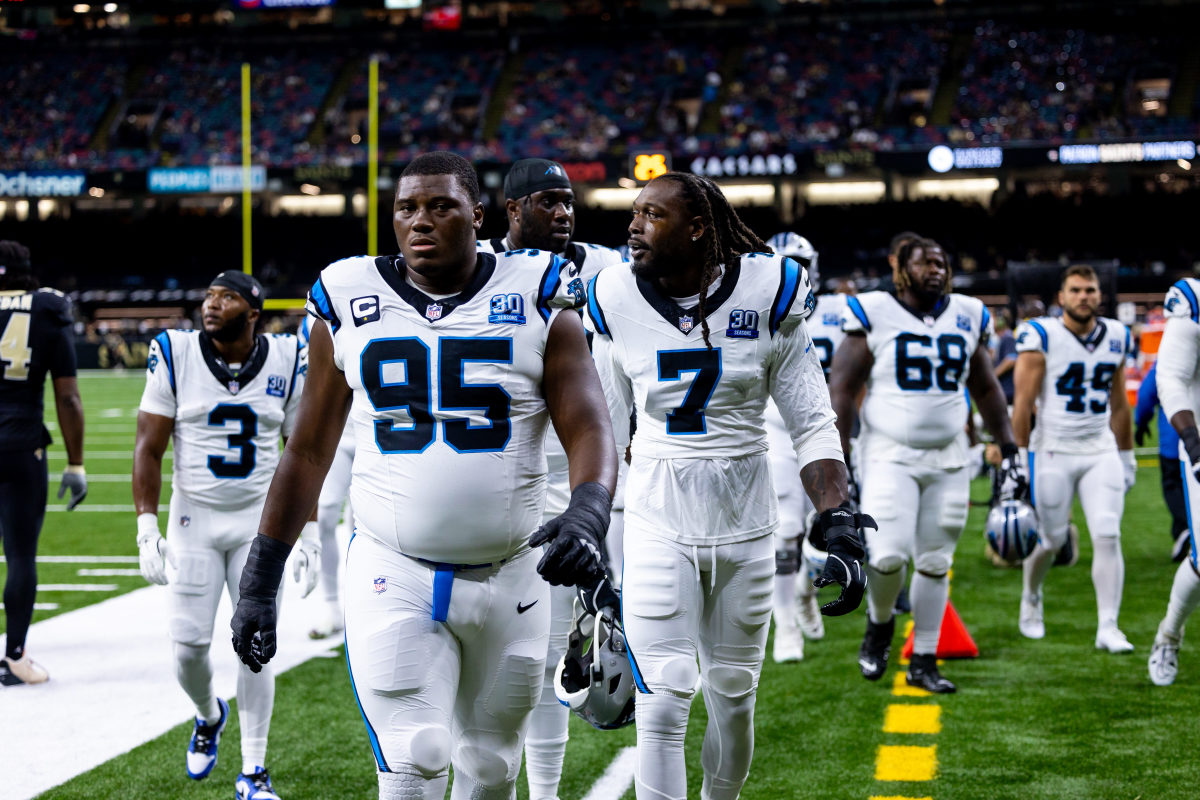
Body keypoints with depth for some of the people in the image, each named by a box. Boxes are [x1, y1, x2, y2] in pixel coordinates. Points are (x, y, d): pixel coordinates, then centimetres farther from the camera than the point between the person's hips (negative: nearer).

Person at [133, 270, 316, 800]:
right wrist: (147, 531, -10)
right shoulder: (176, 356, -6)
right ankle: (209, 716, 35)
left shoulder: (286, 363, -3)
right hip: (193, 518, 0)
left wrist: (309, 533, 1)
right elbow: (149, 449, -4)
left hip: (260, 519, 0)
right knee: (189, 646, 0)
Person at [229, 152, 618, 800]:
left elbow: (588, 429, -9)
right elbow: (308, 452, 9)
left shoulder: (537, 301, -2)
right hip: (392, 577, -1)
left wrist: (586, 514, -31)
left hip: (509, 577, 1)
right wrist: (258, 582, 8)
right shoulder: (349, 304, 2)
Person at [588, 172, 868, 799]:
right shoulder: (617, 303, -4)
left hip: (744, 526, 1)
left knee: (733, 701, 12)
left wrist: (840, 530, -11)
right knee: (664, 704, -9)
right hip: (656, 527, 0)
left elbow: (813, 425, -3)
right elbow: (604, 432, 7)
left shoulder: (766, 296, -8)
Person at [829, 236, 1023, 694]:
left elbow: (986, 389, 17)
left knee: (935, 563, 6)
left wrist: (1009, 452, 13)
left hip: (947, 459, 4)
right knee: (888, 556, -15)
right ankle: (880, 623, 16)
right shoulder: (874, 316, -6)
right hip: (889, 455, -4)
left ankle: (923, 663, 18)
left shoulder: (967, 318, 7)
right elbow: (842, 390, -6)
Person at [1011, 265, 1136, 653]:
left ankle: (1108, 627, -5)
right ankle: (1031, 599, 36)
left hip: (1101, 452, 3)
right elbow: (1022, 403, -9)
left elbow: (1119, 404, 15)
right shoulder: (1040, 337, -10)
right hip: (1053, 452, -3)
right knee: (1050, 540, 7)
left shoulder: (1116, 337, 6)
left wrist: (1126, 455, 17)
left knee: (1108, 537, -8)